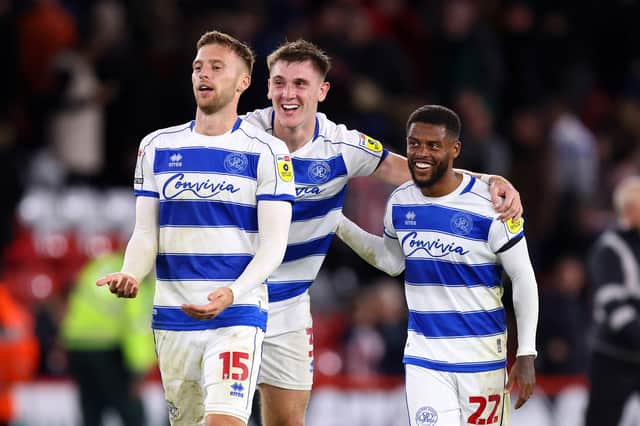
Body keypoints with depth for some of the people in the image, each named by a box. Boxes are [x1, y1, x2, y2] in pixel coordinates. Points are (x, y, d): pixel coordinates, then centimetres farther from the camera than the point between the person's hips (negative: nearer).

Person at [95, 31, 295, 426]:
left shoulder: (267, 152, -2)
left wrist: (231, 294, -24)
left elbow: (274, 243, -7)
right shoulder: (157, 147, 10)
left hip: (238, 316, -4)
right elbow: (146, 233, 9)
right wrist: (130, 275, -14)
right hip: (172, 317, 4)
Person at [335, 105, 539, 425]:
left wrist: (526, 355, -10)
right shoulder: (400, 202, 1)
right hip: (423, 355, 3)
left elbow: (524, 280, -7)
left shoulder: (490, 205, -13)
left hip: (482, 355, -3)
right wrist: (340, 226, 13)